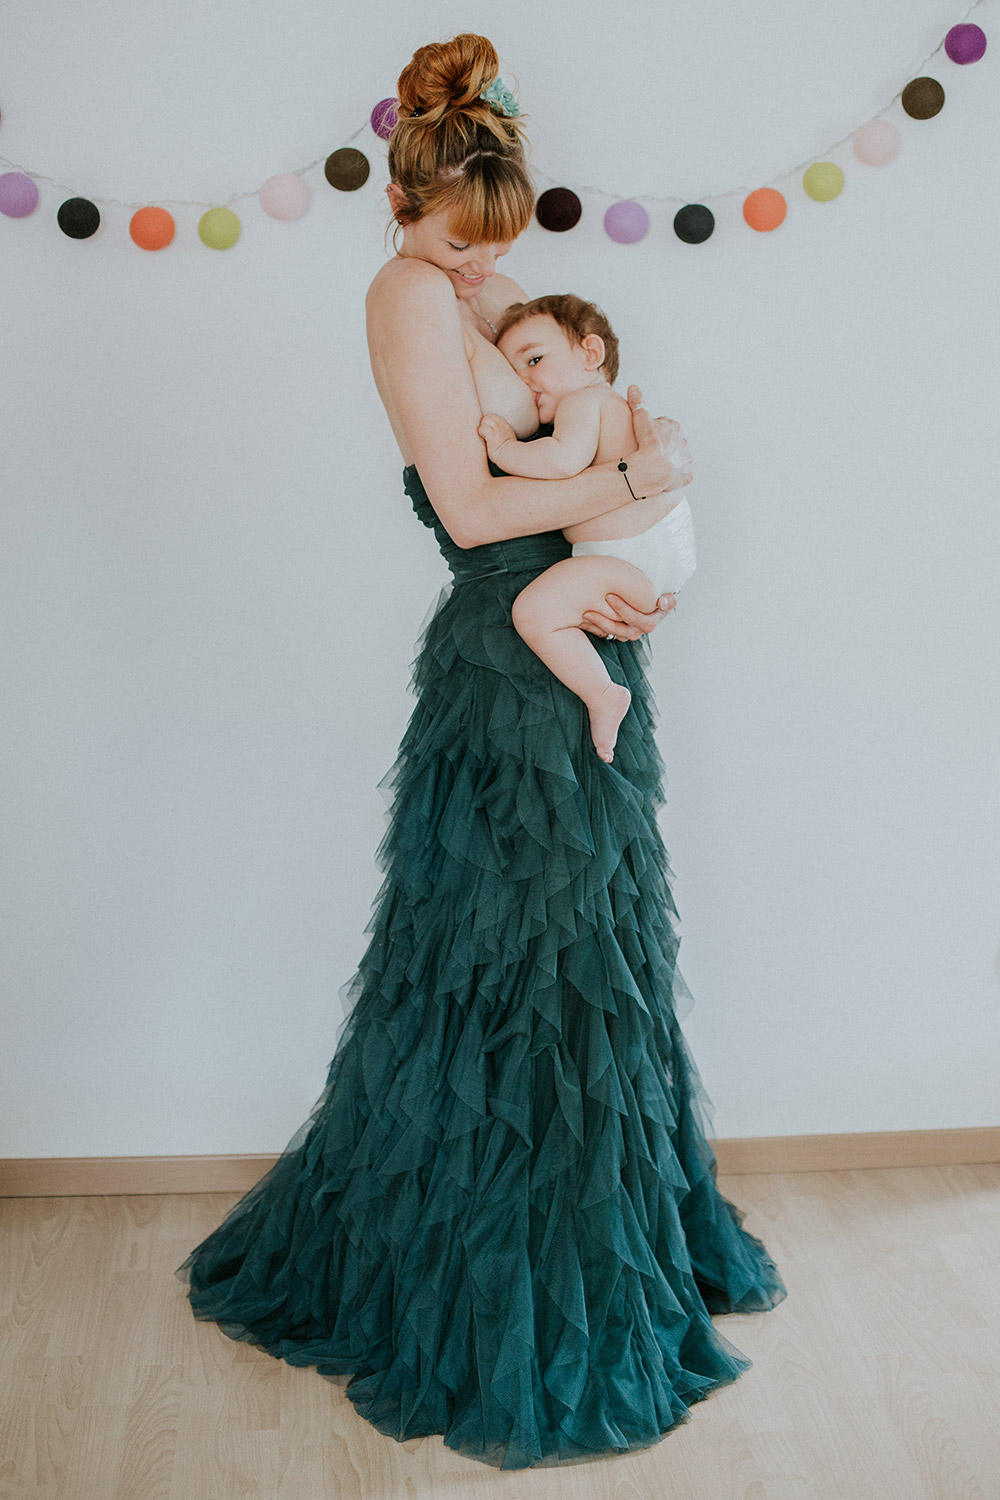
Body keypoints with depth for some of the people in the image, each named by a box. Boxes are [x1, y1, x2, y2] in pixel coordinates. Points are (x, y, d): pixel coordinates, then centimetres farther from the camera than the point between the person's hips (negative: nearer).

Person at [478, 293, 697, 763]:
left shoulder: (582, 399, -12)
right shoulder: (616, 407, 22)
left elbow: (566, 459, -31)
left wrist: (504, 449, -19)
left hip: (639, 561, -12)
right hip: (669, 549, 12)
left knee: (534, 610, -23)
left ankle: (602, 696, -13)